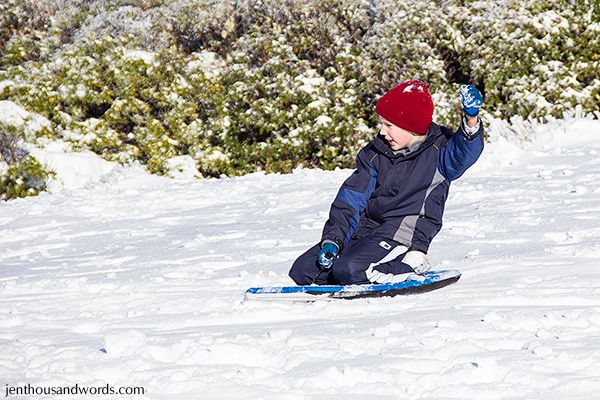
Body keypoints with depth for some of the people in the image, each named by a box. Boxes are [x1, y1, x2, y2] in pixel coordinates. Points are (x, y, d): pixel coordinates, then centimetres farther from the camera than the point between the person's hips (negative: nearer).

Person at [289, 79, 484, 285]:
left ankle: (411, 264, -5)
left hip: (404, 236, -6)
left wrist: (471, 121, -46)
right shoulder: (375, 153, 8)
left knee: (348, 270, -31)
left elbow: (464, 153, -27)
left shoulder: (439, 151, -4)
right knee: (302, 270, -2)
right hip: (366, 228, 7)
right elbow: (351, 198, 5)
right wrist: (332, 240, -5)